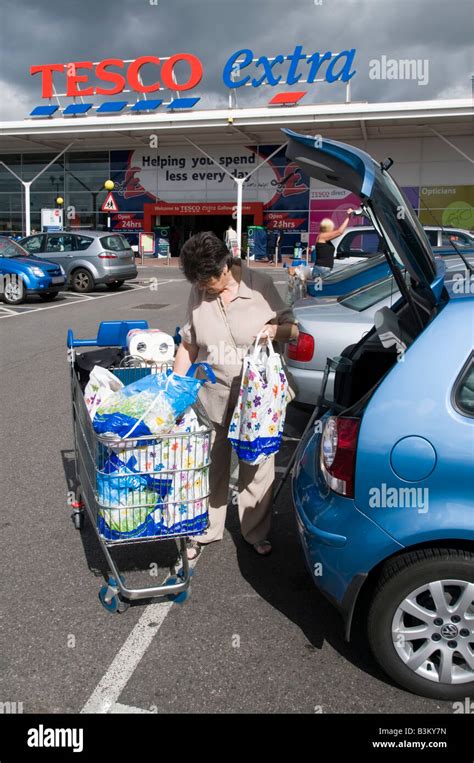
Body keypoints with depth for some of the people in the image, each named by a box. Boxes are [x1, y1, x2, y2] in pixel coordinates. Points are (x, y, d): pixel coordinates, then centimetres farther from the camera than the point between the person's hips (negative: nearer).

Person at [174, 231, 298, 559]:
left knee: (257, 468, 10)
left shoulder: (261, 285, -8)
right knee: (210, 466, 12)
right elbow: (188, 346, 8)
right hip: (212, 395, 2)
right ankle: (204, 531, 31)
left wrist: (276, 329, -21)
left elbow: (293, 329, 1)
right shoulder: (198, 293, -1)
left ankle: (257, 533, 30)